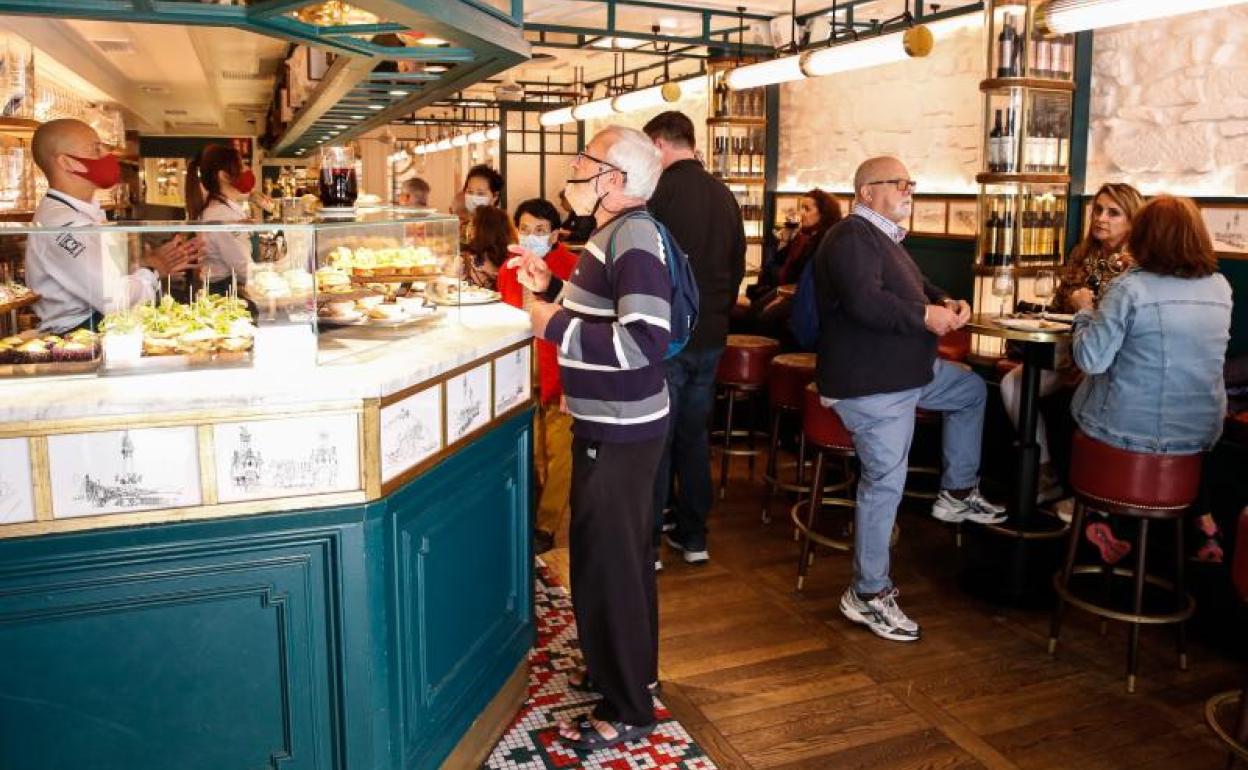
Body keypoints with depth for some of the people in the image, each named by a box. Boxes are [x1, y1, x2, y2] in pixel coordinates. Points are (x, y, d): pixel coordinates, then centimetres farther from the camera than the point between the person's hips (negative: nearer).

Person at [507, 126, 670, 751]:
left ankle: (626, 710, 17)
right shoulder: (613, 232, 11)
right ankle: (624, 669, 41)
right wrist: (550, 287, 8)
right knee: (618, 555, 22)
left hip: (620, 433, -10)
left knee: (608, 562, 0)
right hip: (608, 425, 10)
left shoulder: (634, 235, -19)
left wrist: (555, 325, -22)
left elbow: (645, 340, -29)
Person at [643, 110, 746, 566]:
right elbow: (738, 266, 15)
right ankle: (693, 537, 24)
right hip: (710, 336, 6)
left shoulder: (658, 190, -14)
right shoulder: (723, 195, 8)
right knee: (694, 434, 15)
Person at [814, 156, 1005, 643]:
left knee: (972, 390, 24)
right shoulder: (852, 238, -16)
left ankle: (957, 493, 30)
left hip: (908, 372, 11)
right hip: (870, 384, -11)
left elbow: (914, 287, 25)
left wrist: (945, 302, 3)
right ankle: (868, 595, 2)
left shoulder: (883, 237, 19)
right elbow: (864, 302, -30)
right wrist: (926, 317, -20)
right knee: (885, 482, -9)